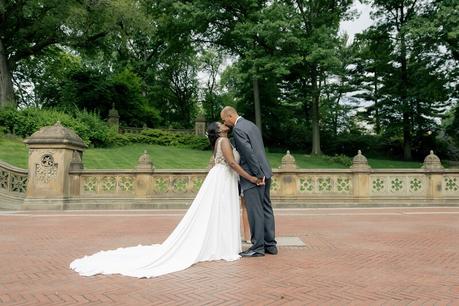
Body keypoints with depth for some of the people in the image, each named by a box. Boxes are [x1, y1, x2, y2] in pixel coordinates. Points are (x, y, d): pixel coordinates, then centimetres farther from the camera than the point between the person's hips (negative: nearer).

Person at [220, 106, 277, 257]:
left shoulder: (237, 129, -13)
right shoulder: (251, 124, 16)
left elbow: (249, 153, -20)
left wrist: (258, 175, -16)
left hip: (253, 176, -10)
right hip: (265, 172, 10)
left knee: (255, 212, -3)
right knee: (266, 209, 12)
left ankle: (257, 247, 5)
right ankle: (271, 245, 20)